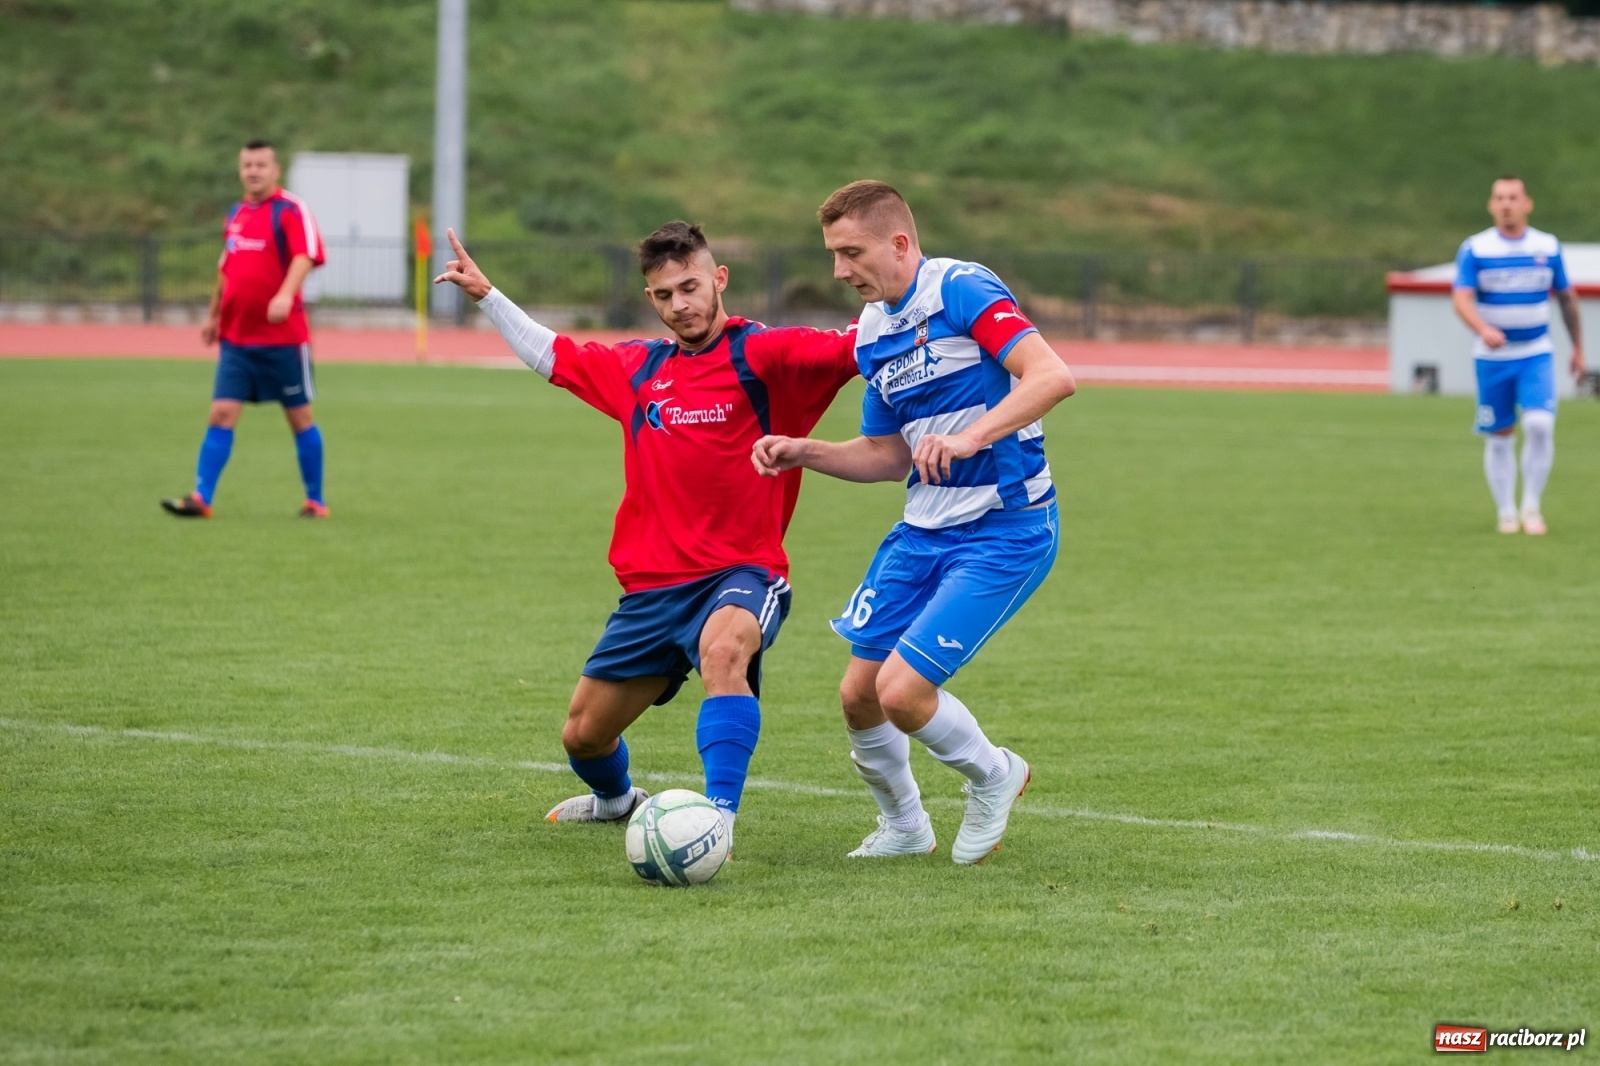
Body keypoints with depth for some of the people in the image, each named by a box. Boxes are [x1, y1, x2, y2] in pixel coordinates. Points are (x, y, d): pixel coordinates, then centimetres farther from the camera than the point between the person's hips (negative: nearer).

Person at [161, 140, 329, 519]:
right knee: (222, 414, -4)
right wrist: (214, 315, 28)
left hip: (283, 337, -5)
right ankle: (201, 498, -6)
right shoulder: (235, 214, 13)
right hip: (236, 338, 5)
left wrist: (285, 294, -41)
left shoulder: (291, 210, -9)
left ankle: (315, 501, 17)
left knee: (300, 417, 5)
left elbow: (305, 255, -25)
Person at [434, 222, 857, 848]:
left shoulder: (761, 355, -8)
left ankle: (718, 818, -48)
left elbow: (854, 350, -22)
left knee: (723, 650, -42)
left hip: (742, 573, -6)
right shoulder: (637, 368, 10)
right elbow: (552, 356, 27)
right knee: (582, 736, 14)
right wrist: (485, 295, 29)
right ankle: (616, 798, 50)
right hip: (652, 586, 6)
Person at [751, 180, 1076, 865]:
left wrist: (968, 438, -37)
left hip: (1006, 530, -8)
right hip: (924, 529, 8)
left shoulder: (962, 290, -15)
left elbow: (1053, 377, -27)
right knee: (859, 693, 5)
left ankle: (994, 776, 15)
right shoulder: (872, 333, 11)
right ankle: (902, 827, 31)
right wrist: (804, 453, 5)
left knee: (903, 691, -15)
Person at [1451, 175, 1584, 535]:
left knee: (1540, 425, -17)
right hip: (1492, 357, -1)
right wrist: (1483, 329, -36)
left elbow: (1567, 298, 13)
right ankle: (1506, 513, 17)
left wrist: (1578, 347, 15)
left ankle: (1531, 507, -3)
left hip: (1537, 355, 1)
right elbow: (1462, 298, -17)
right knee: (1499, 436, 4)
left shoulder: (1548, 247, 1)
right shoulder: (1475, 249, -6)